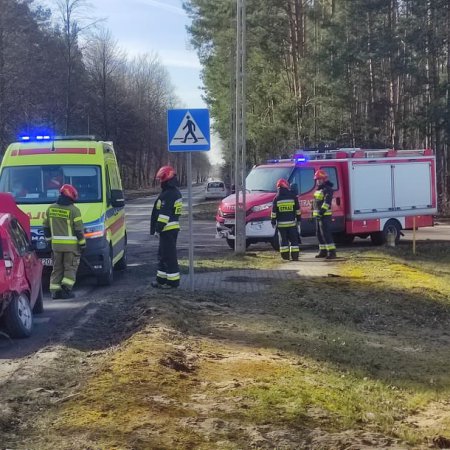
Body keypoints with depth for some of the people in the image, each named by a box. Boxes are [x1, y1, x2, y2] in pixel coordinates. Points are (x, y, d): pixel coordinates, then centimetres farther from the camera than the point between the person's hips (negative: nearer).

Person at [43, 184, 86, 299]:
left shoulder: (51, 208, 6)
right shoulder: (73, 210, -11)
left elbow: (46, 226, 13)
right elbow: (79, 229, -10)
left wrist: (48, 238, 24)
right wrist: (82, 243, -2)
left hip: (56, 244, 5)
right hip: (71, 245, -4)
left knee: (57, 268, 12)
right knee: (70, 268, 5)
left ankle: (55, 291, 9)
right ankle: (66, 289, -4)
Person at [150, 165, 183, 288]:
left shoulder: (168, 195, -18)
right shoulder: (175, 193, 16)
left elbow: (164, 214, -22)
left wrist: (158, 228, -19)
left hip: (167, 229, -11)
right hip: (173, 227, 11)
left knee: (169, 256, -7)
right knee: (163, 255, 18)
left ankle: (173, 281, -4)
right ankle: (162, 279, 24)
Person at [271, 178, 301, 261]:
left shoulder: (276, 198, -1)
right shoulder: (293, 197, 0)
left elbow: (273, 212, 0)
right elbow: (298, 210, 5)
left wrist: (273, 222, 7)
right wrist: (298, 220, 14)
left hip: (281, 223, 0)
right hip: (292, 223, 0)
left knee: (283, 240, 5)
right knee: (294, 240, 5)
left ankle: (285, 256, 5)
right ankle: (295, 256, 2)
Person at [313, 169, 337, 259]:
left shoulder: (328, 189, -10)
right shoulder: (318, 190, 20)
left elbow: (327, 201, -22)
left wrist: (322, 210, -30)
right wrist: (313, 212, 23)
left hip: (325, 215, -10)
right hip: (318, 215, 10)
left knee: (326, 233, -15)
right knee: (319, 234, 13)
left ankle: (332, 252, -15)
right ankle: (323, 251, 21)